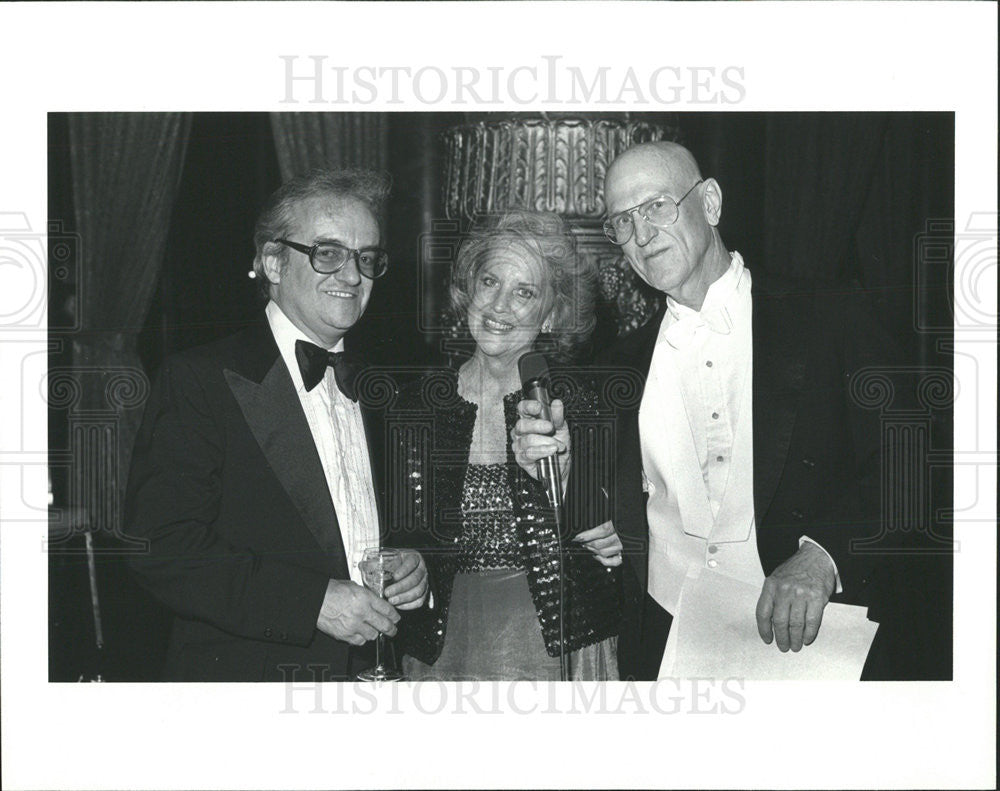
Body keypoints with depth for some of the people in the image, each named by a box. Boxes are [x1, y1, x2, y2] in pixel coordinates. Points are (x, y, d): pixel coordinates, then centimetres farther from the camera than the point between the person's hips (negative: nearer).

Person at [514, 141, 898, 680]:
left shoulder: (829, 320, -1)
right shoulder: (624, 363, 11)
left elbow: (894, 469, -7)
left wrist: (821, 555, -22)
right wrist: (561, 467, -4)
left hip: (798, 636, -4)